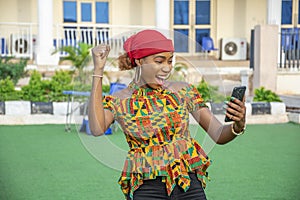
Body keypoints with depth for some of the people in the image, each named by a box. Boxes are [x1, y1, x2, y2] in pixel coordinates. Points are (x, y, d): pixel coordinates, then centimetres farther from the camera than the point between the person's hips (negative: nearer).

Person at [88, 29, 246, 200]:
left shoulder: (184, 91, 4)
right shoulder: (118, 102, 1)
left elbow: (219, 135, 4)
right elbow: (97, 129, -20)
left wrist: (237, 126, -20)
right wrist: (98, 71, -17)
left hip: (190, 185, 2)